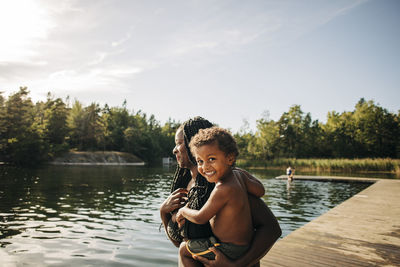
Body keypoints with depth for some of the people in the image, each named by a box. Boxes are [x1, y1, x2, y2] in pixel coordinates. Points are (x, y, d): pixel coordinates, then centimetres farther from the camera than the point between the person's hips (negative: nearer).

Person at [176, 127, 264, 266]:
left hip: (229, 249, -9)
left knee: (183, 251, 6)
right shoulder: (237, 177, -6)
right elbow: (260, 191, 8)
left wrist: (183, 211, -2)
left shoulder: (223, 190, -31)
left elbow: (200, 218, -22)